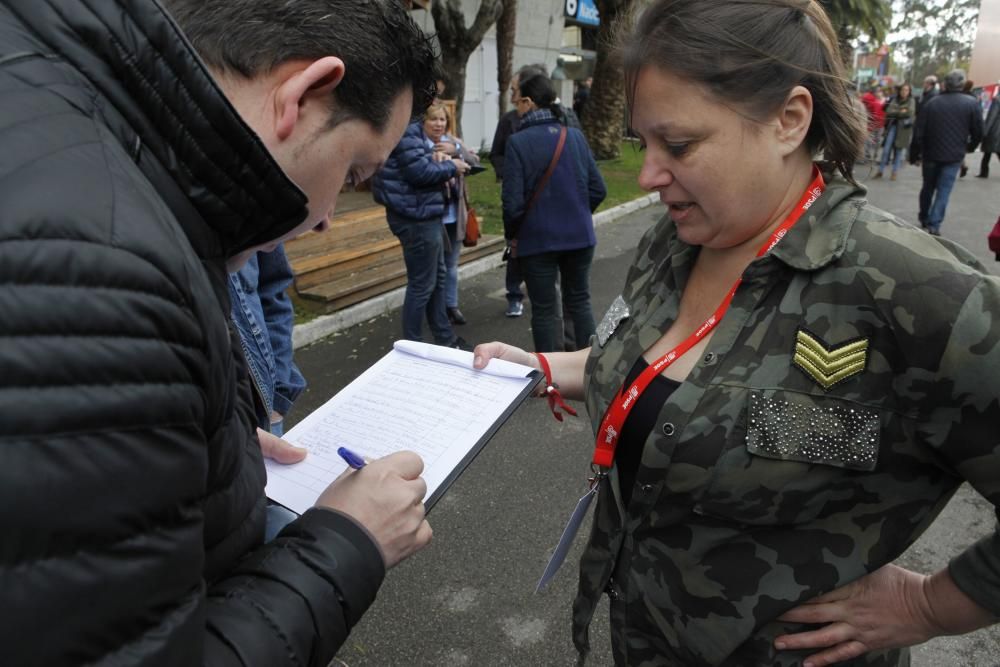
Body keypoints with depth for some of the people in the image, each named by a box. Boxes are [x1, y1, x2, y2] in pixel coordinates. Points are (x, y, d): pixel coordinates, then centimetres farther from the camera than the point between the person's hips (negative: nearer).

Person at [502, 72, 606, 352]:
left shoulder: (518, 142, -14)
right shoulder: (575, 136, -1)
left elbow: (513, 201, -16)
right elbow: (598, 189, 0)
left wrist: (512, 235, 0)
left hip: (537, 240, -4)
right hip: (580, 236, 4)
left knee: (544, 310, 9)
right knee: (580, 301, 18)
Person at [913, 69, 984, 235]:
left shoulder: (931, 103, -2)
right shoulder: (972, 103, -6)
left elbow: (919, 132, -3)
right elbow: (978, 132, -2)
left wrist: (920, 151, 11)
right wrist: (969, 148, 16)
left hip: (930, 153, 2)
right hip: (954, 156, -2)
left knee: (928, 187, 17)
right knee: (943, 191, 0)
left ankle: (924, 219, 27)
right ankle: (934, 225, -7)